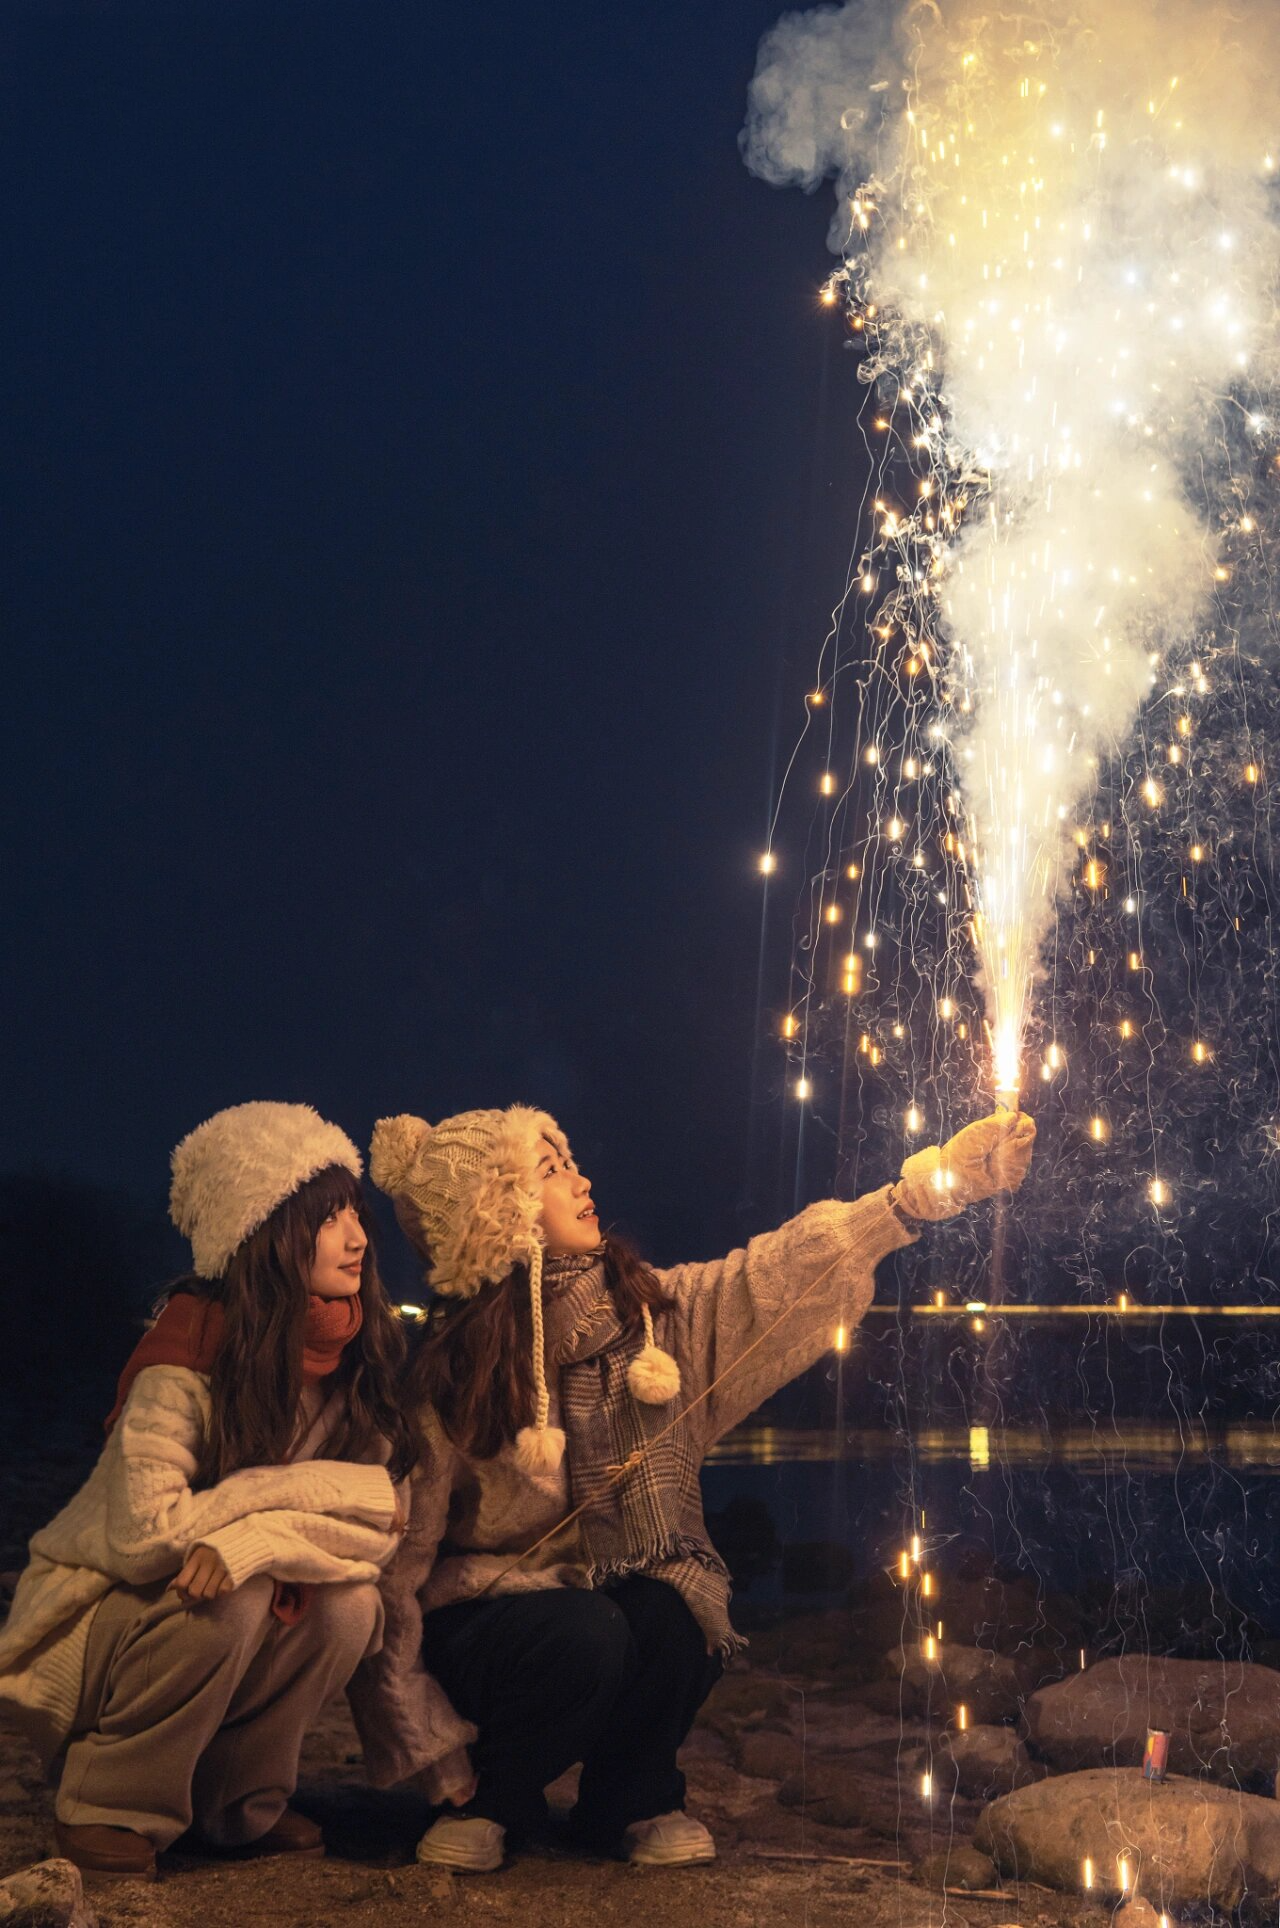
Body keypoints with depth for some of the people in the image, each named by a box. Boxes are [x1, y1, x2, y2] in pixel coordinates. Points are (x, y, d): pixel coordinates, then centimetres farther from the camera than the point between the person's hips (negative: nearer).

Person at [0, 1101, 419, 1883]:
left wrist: (264, 1537, -34)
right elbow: (144, 1535, -34)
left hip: (234, 1625, 5)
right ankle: (109, 1809, -9)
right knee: (223, 1603, -33)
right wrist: (316, 1488, -28)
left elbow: (382, 1523, -15)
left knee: (347, 1605, -22)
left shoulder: (353, 1361, -8)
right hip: (101, 1611, -5)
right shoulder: (190, 1354, -25)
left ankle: (240, 1801, 1)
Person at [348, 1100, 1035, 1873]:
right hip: (479, 1626, -4)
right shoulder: (446, 1379, -18)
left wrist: (937, 1182, -20)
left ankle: (632, 1801, 5)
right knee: (585, 1635, -33)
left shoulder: (648, 1310, -4)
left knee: (677, 1622, -27)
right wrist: (433, 1752, -16)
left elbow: (789, 1270, -10)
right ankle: (489, 1800, -2)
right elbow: (397, 1557, -16)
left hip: (617, 1603, 4)